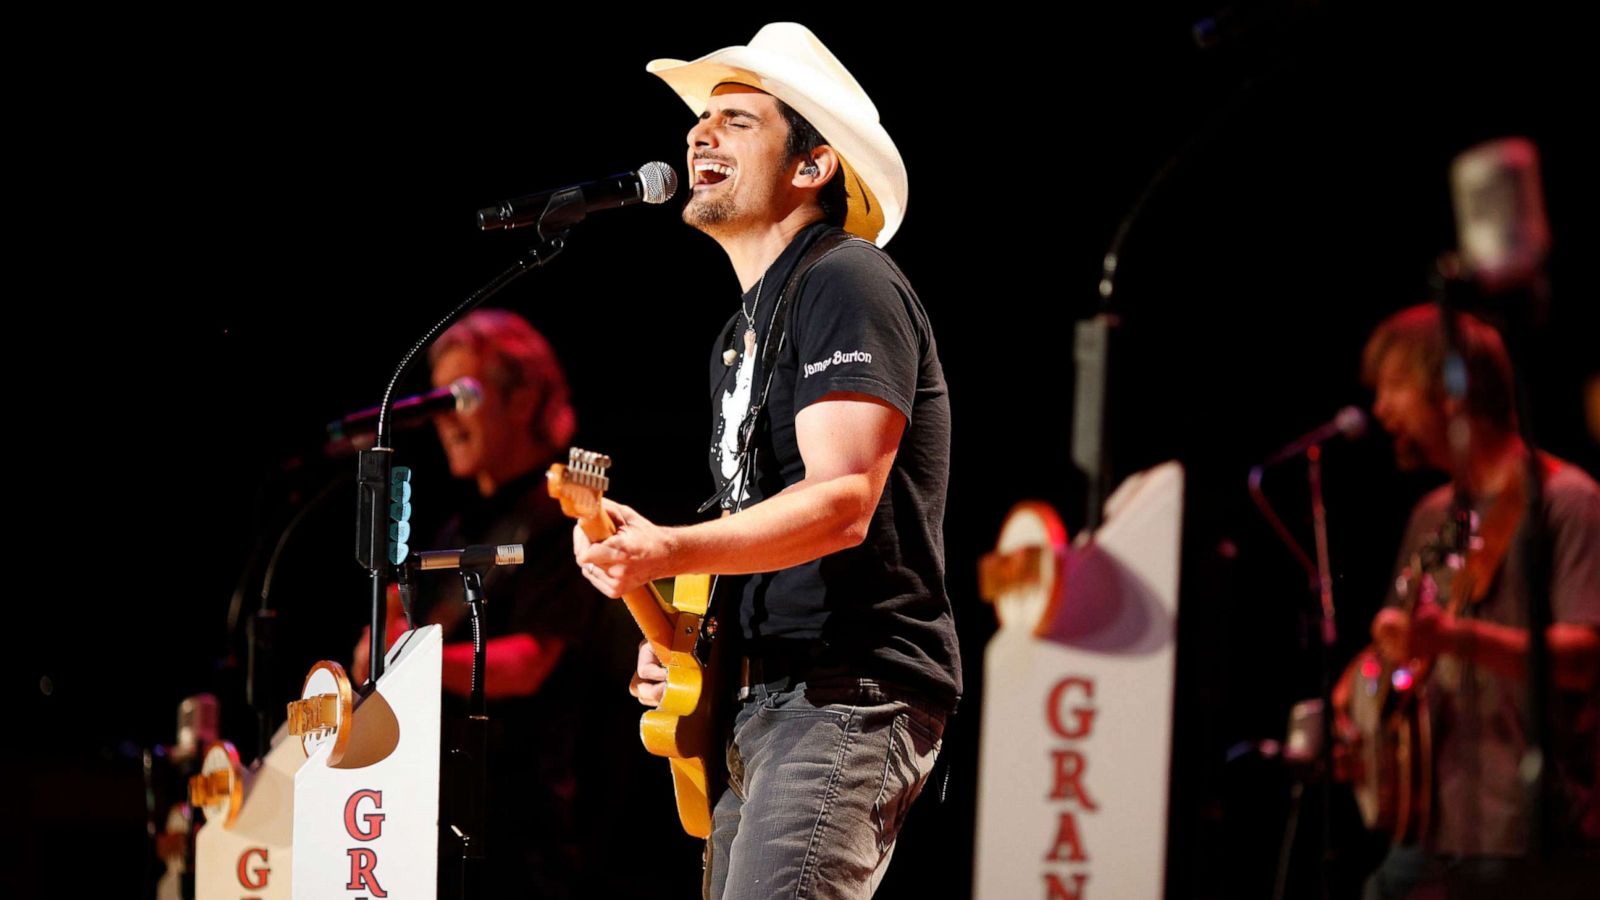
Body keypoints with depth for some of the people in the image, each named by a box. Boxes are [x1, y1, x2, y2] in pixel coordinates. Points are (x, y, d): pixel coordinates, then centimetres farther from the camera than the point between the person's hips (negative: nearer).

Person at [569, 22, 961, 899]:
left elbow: (841, 502, -21)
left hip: (850, 694, -10)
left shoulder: (847, 284, -8)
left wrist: (669, 551, -33)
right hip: (762, 699, 10)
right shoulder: (744, 329, 23)